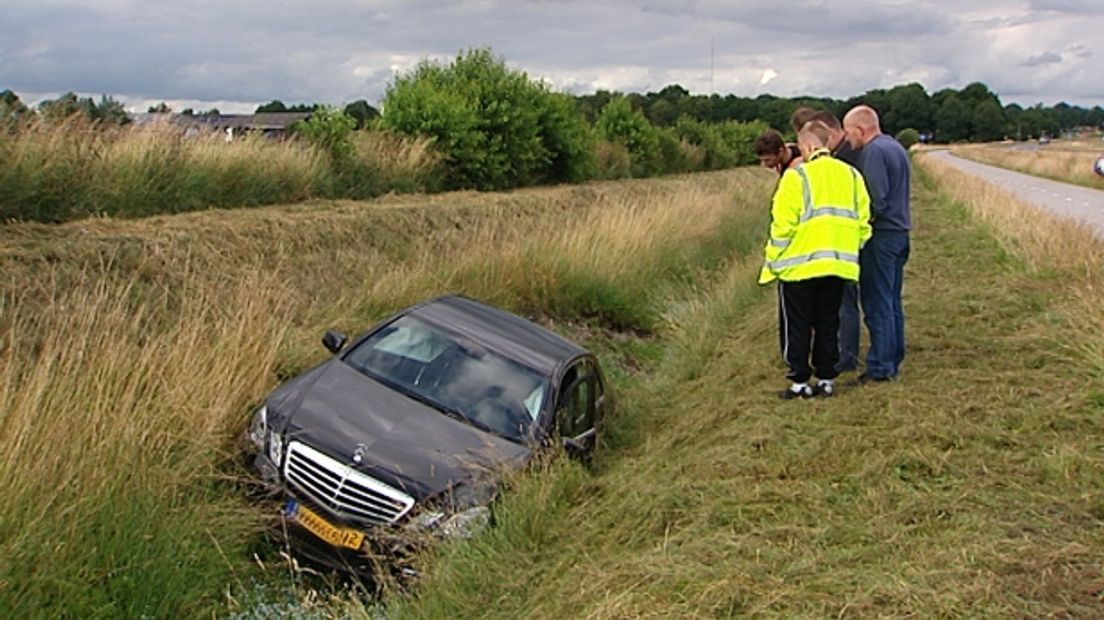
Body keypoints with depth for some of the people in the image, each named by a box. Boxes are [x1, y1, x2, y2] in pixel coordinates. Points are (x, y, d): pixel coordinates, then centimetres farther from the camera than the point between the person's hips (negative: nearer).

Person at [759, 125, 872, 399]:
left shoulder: (797, 176, -10)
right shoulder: (851, 175, 8)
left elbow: (783, 225, -12)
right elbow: (863, 223, 7)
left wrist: (772, 262, -3)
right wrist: (850, 252, 17)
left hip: (800, 265, -5)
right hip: (838, 265, 5)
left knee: (796, 326, 6)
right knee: (828, 324, 15)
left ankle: (800, 382, 10)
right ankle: (826, 379, 19)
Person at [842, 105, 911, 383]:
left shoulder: (873, 152, -15)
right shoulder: (897, 148, 16)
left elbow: (876, 199, -22)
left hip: (881, 235, -10)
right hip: (900, 232, 10)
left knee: (877, 305, -3)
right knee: (892, 302, 15)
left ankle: (880, 367, 1)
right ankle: (894, 361, 21)